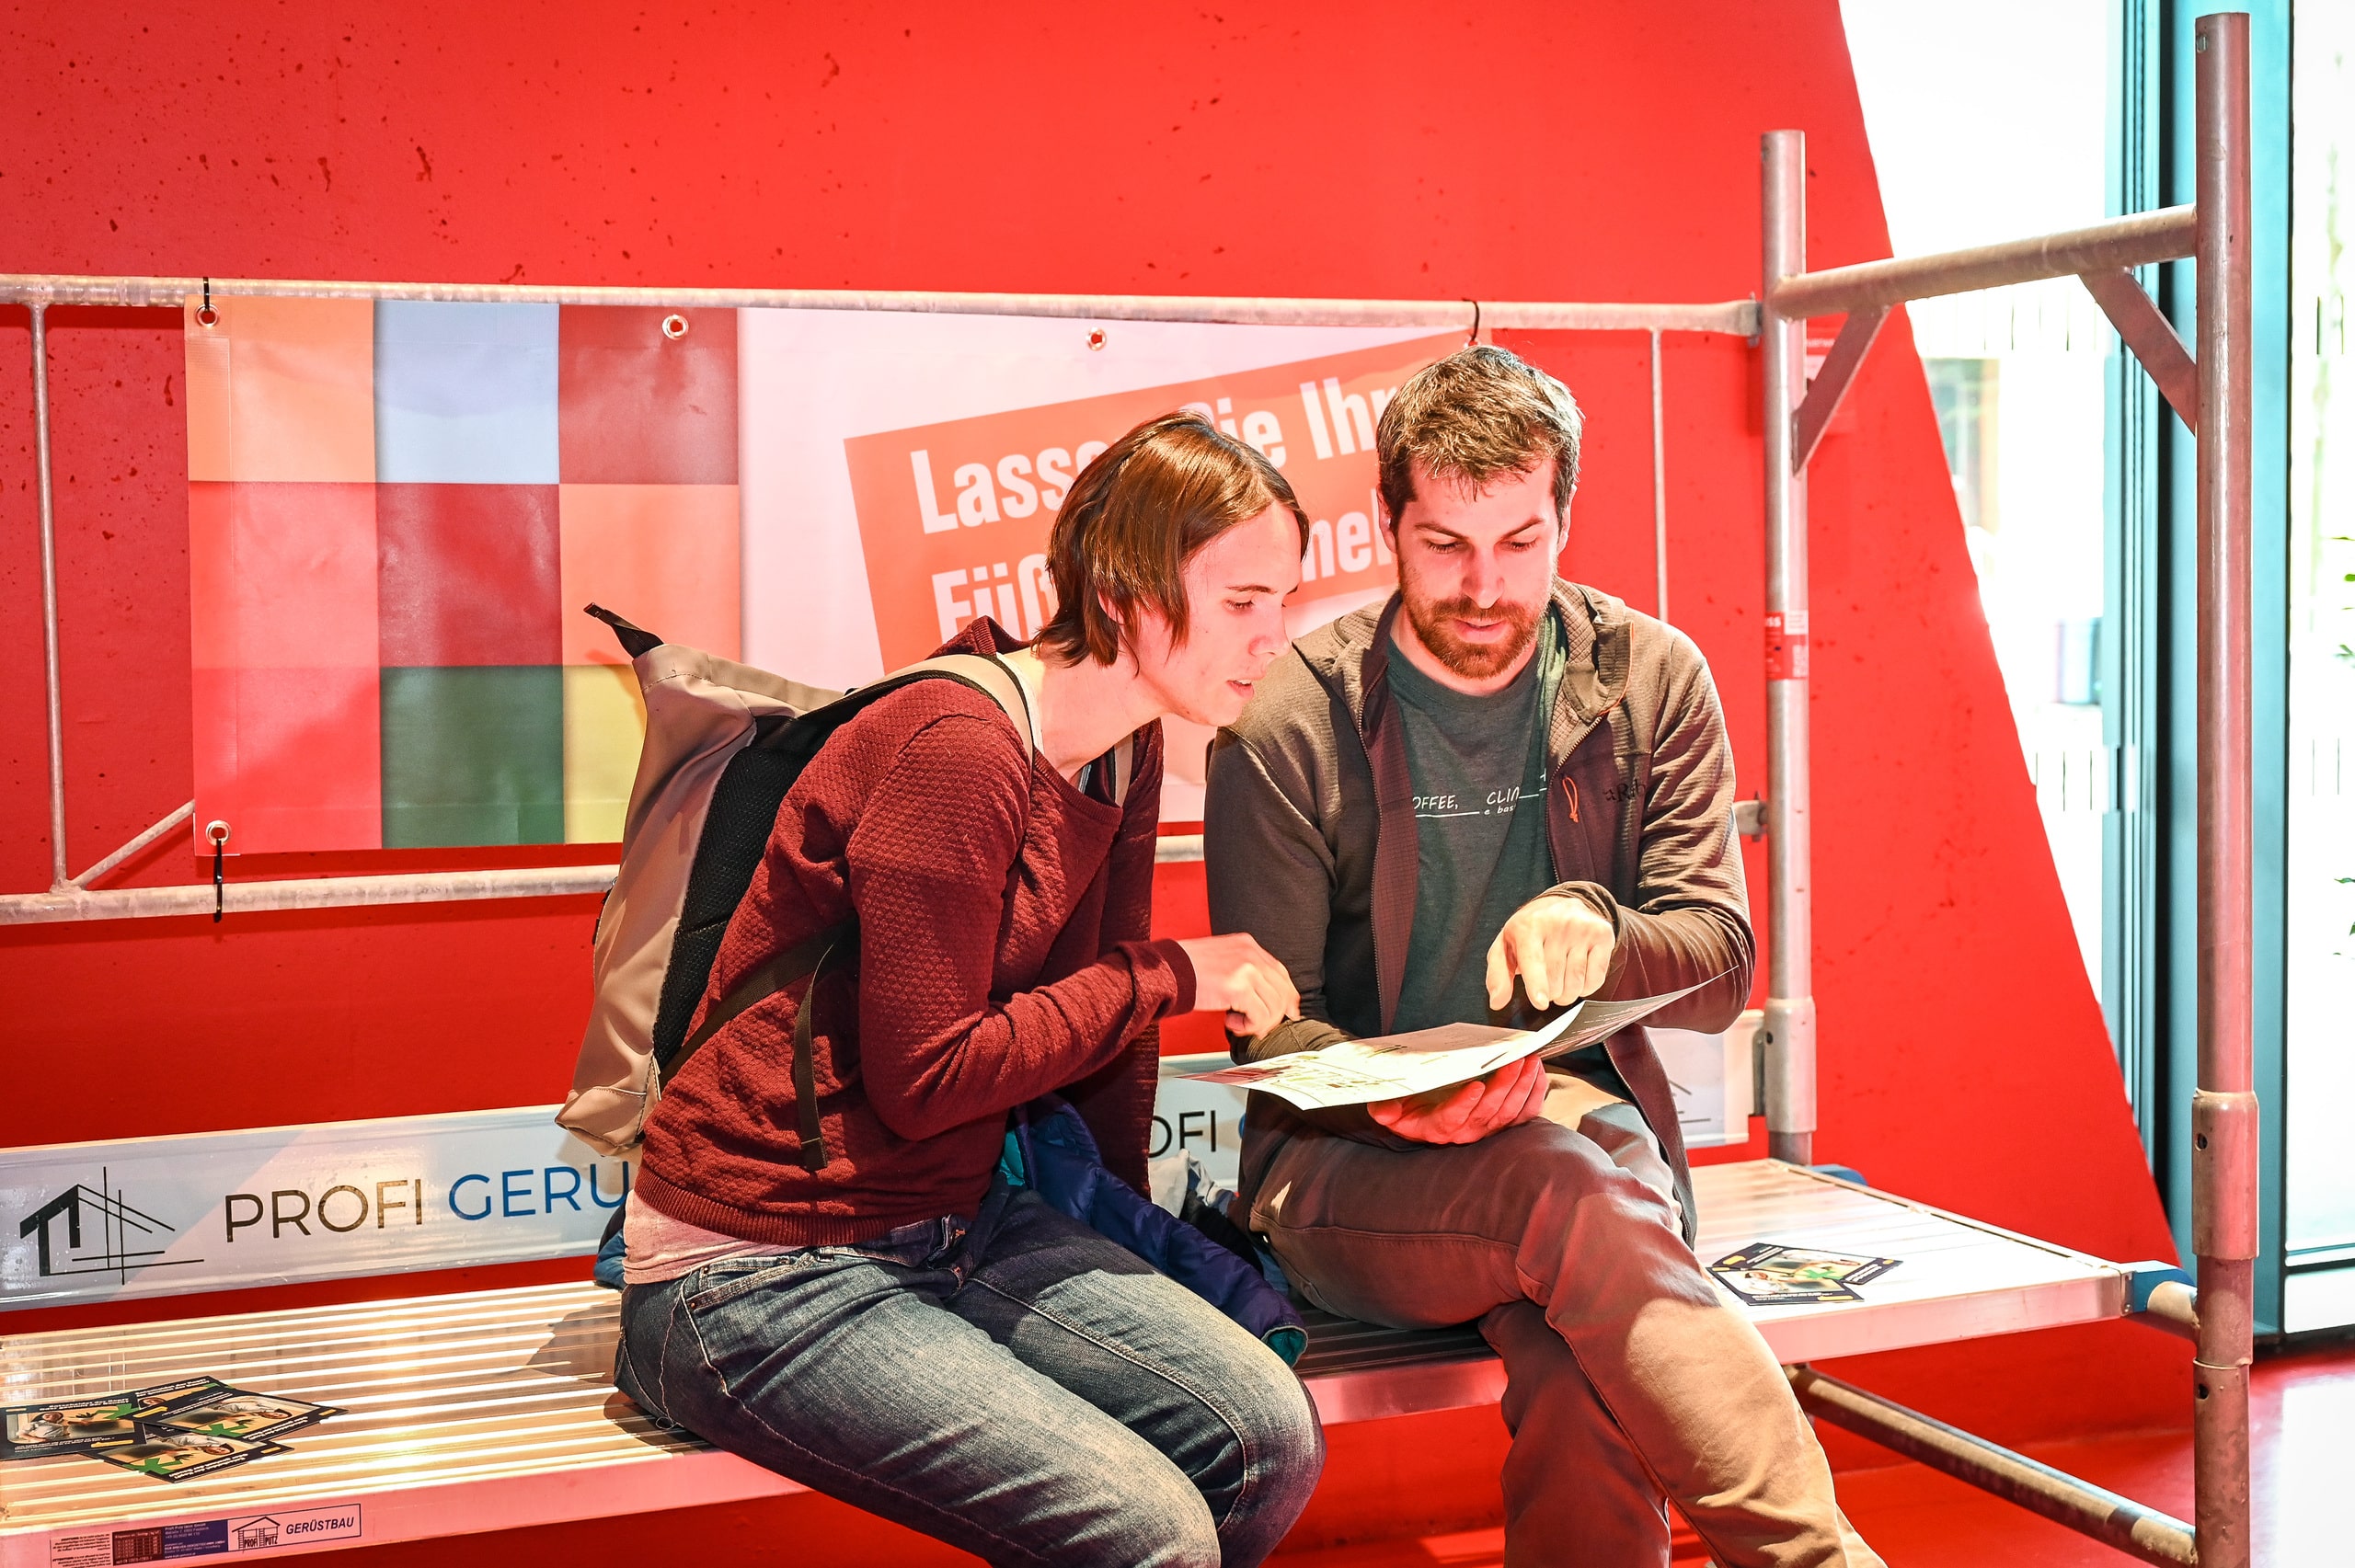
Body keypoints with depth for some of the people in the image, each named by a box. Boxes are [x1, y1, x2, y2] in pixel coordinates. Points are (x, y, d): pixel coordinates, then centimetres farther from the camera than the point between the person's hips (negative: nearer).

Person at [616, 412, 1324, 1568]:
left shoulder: (1126, 746, 7)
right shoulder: (959, 747, -21)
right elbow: (924, 1078, -21)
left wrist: (1129, 1225, 18)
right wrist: (1171, 975, -13)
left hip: (956, 1228, 8)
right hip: (758, 1274, -8)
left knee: (1271, 1437, -12)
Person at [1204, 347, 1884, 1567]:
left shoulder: (1652, 681, 5)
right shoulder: (1288, 725, -3)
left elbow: (1722, 970, 1)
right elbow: (1270, 1021, -1)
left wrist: (1600, 933, -22)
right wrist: (1395, 1101, -24)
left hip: (1585, 1126, 2)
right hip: (1350, 1164, -2)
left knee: (1577, 1367, -35)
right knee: (1566, 1192, -36)